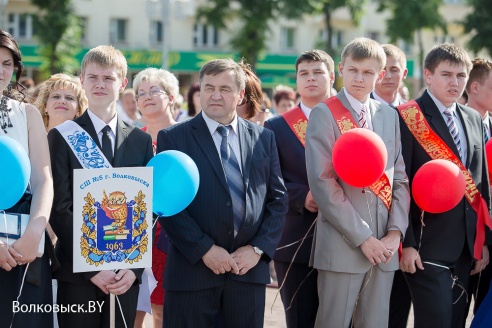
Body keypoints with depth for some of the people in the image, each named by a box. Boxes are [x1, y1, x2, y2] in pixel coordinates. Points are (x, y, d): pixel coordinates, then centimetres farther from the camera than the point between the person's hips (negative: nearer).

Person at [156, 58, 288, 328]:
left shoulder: (264, 138, 11)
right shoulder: (173, 138, 1)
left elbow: (278, 199, 9)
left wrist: (258, 249, -4)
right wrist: (204, 249, -12)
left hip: (249, 268, 3)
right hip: (192, 270, -2)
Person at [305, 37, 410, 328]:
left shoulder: (389, 116, 13)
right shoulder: (325, 114, -3)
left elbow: (400, 179, 11)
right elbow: (322, 183, -11)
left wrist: (395, 232, -3)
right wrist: (362, 238, -13)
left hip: (384, 248, 5)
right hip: (342, 245, -5)